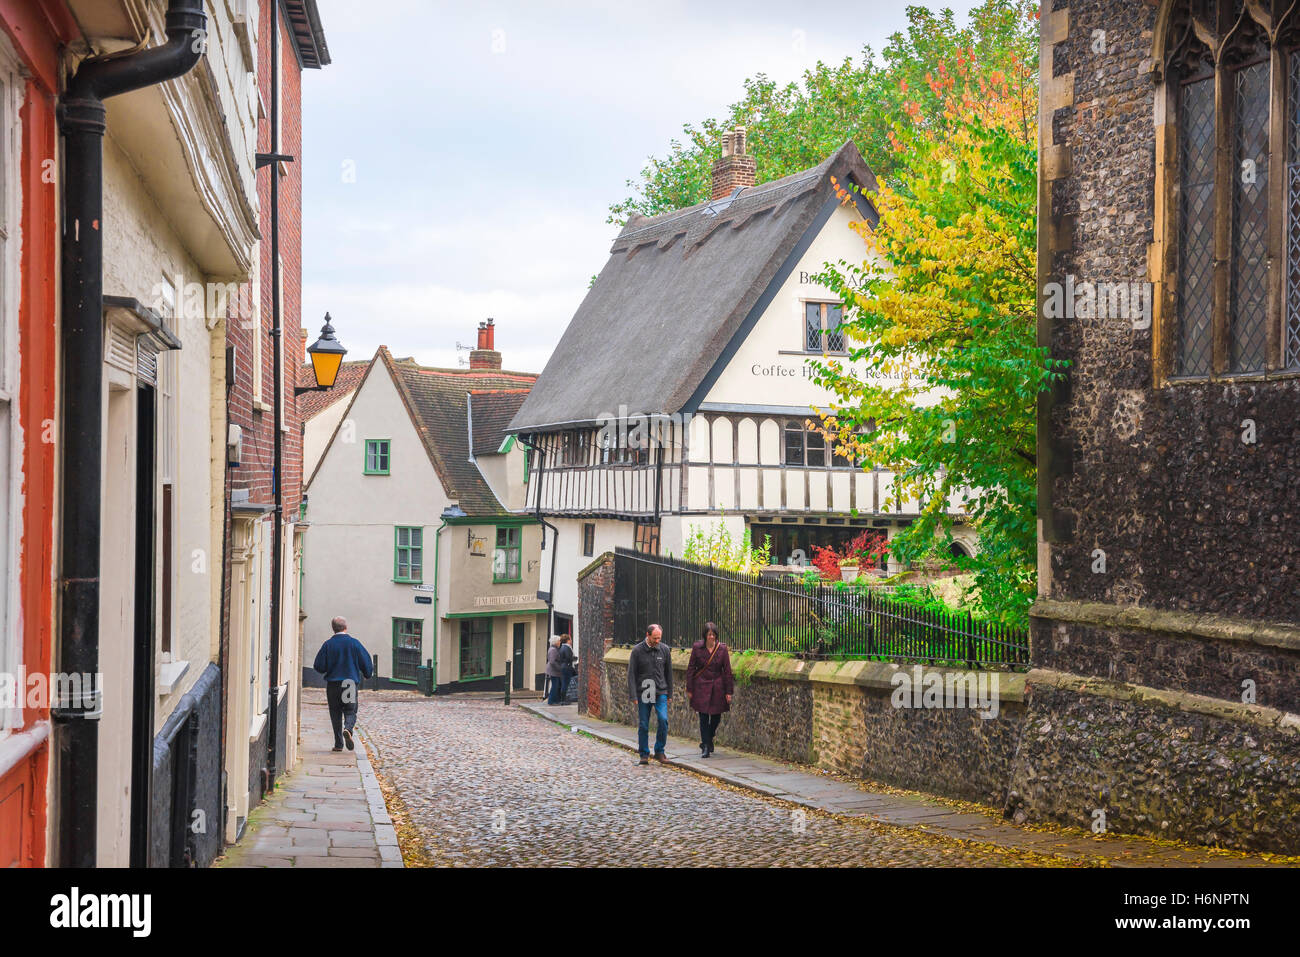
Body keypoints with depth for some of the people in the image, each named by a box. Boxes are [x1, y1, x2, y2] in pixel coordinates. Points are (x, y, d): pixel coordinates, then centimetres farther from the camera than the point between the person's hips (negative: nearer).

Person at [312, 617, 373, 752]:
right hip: (351, 683, 0)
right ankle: (348, 729, -25)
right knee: (350, 711, 6)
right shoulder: (354, 643, -2)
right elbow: (366, 662, 1)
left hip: (333, 684, 1)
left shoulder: (328, 645, -2)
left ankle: (338, 744, 5)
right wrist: (368, 674, 21)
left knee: (336, 713, 9)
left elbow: (319, 666, -2)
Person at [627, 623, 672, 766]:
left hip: (660, 693, 1)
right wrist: (634, 696, -8)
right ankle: (643, 754, 14)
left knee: (663, 719, -15)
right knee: (643, 725, 2)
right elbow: (631, 674, -3)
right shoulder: (637, 651, -5)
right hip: (643, 693, -1)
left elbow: (668, 672, 12)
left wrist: (670, 694, 12)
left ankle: (659, 751, -1)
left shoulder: (664, 650, 3)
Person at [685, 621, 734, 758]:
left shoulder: (722, 649, -3)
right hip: (701, 687, -2)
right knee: (704, 717, -6)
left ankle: (708, 740, 34)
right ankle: (706, 747, 0)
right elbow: (691, 669, 1)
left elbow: (727, 671, 1)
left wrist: (729, 691, -1)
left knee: (716, 716, 9)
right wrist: (689, 689, -1)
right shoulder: (697, 647, -5)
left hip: (717, 687, 2)